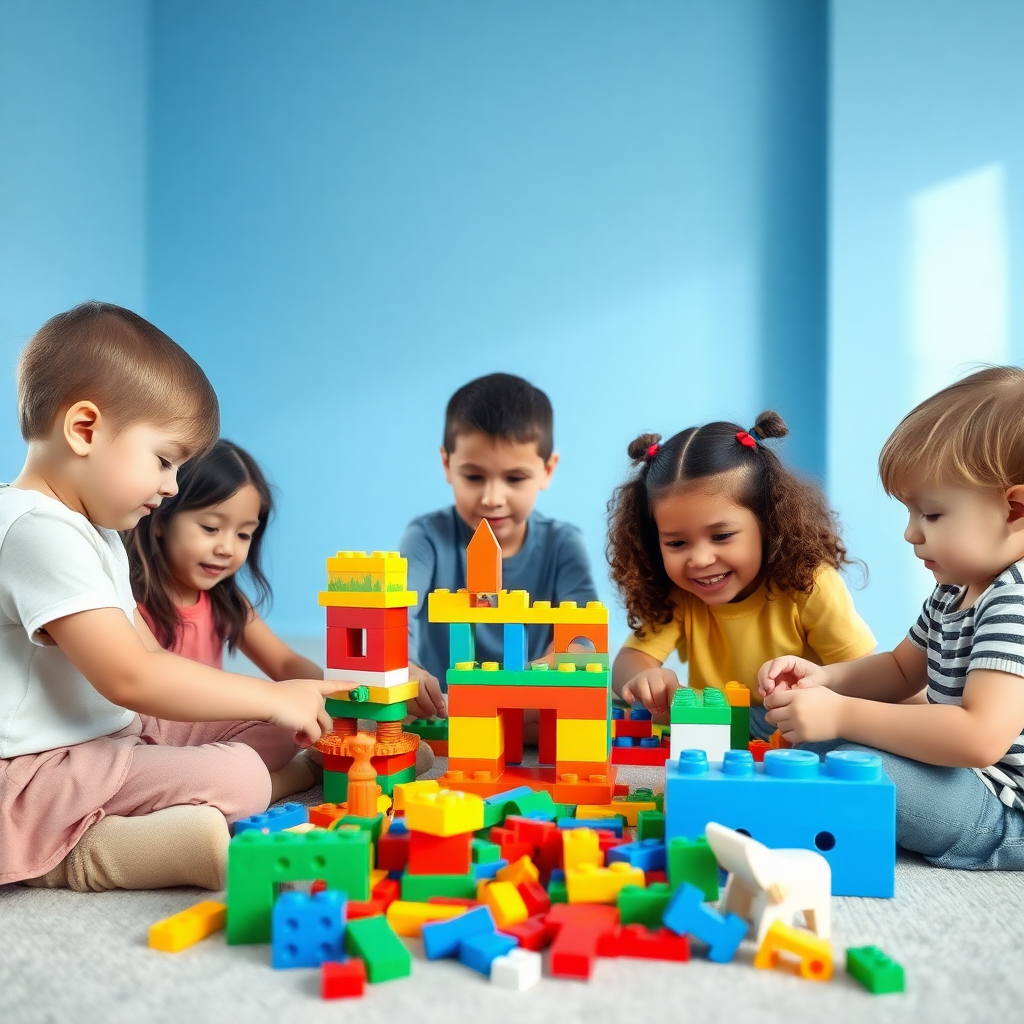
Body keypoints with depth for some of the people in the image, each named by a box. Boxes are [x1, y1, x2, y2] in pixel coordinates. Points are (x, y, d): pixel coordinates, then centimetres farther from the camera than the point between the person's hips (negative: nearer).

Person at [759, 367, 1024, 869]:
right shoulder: (955, 591, 10)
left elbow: (982, 737, -34)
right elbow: (903, 670, 22)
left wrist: (841, 714, -30)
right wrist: (823, 678, 2)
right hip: (957, 774, 11)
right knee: (812, 735, 21)